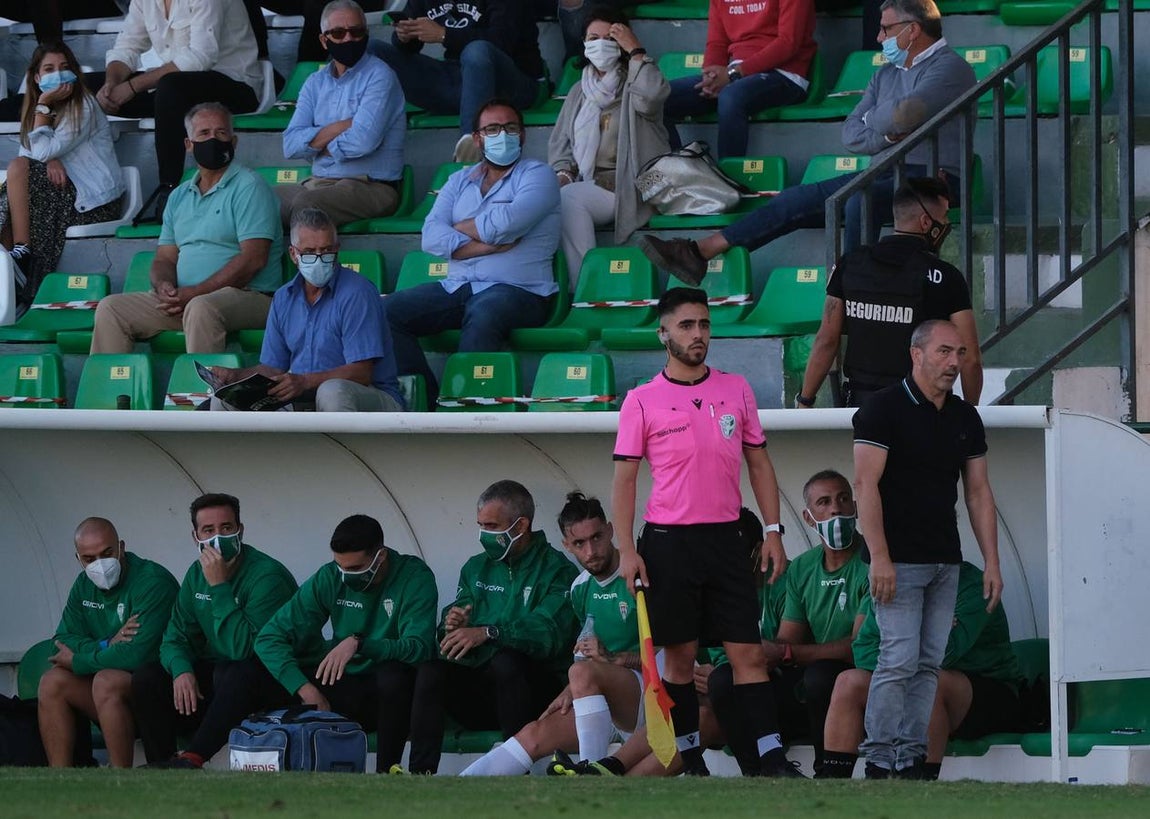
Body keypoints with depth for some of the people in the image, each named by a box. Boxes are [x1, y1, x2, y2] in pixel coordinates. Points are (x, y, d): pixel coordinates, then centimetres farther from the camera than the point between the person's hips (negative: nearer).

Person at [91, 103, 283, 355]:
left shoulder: (249, 188, -2)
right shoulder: (179, 197, 21)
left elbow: (253, 259, -13)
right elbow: (165, 258, 19)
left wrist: (194, 293, -16)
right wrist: (163, 285, -7)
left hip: (245, 296, -7)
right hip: (183, 298, 7)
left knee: (201, 308, -39)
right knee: (111, 309, -6)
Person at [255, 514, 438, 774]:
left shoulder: (414, 577, -12)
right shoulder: (329, 578, -3)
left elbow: (419, 647, -26)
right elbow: (269, 638, -7)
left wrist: (359, 643, -39)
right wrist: (305, 689, -22)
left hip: (393, 693, -4)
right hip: (346, 689, 4)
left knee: (394, 674, -37)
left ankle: (386, 772, -23)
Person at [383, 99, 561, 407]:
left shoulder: (537, 175, 7)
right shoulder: (460, 181, 21)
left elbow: (505, 225, -11)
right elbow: (431, 237, 4)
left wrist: (461, 228, 5)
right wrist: (484, 245, -10)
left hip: (517, 289, -6)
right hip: (456, 287, 6)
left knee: (482, 315, -40)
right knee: (389, 311, -15)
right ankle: (428, 404, -21)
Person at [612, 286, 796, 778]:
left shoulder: (736, 390, 9)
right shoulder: (642, 401, 1)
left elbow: (759, 463, 13)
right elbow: (624, 478, 1)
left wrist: (773, 532, 5)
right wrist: (627, 550, -8)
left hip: (724, 539, 2)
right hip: (668, 542, -2)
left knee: (748, 652, -4)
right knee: (680, 657, 2)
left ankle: (772, 758, -6)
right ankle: (690, 760, 9)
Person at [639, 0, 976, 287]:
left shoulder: (950, 67, -7)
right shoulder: (886, 75, 22)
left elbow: (903, 115, -23)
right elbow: (850, 133, 13)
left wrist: (872, 120, 0)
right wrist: (887, 134, -8)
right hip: (885, 175, 8)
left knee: (861, 198, -38)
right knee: (797, 200, -4)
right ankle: (699, 253, -7)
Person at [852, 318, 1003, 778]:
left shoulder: (965, 418, 13)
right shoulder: (884, 409, -7)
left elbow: (978, 492, 15)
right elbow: (866, 485, -12)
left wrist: (991, 562, 8)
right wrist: (879, 557, -19)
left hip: (945, 562, 7)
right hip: (899, 561, -7)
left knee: (929, 663, 5)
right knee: (899, 660, -12)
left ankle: (911, 759, 7)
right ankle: (880, 762, -8)